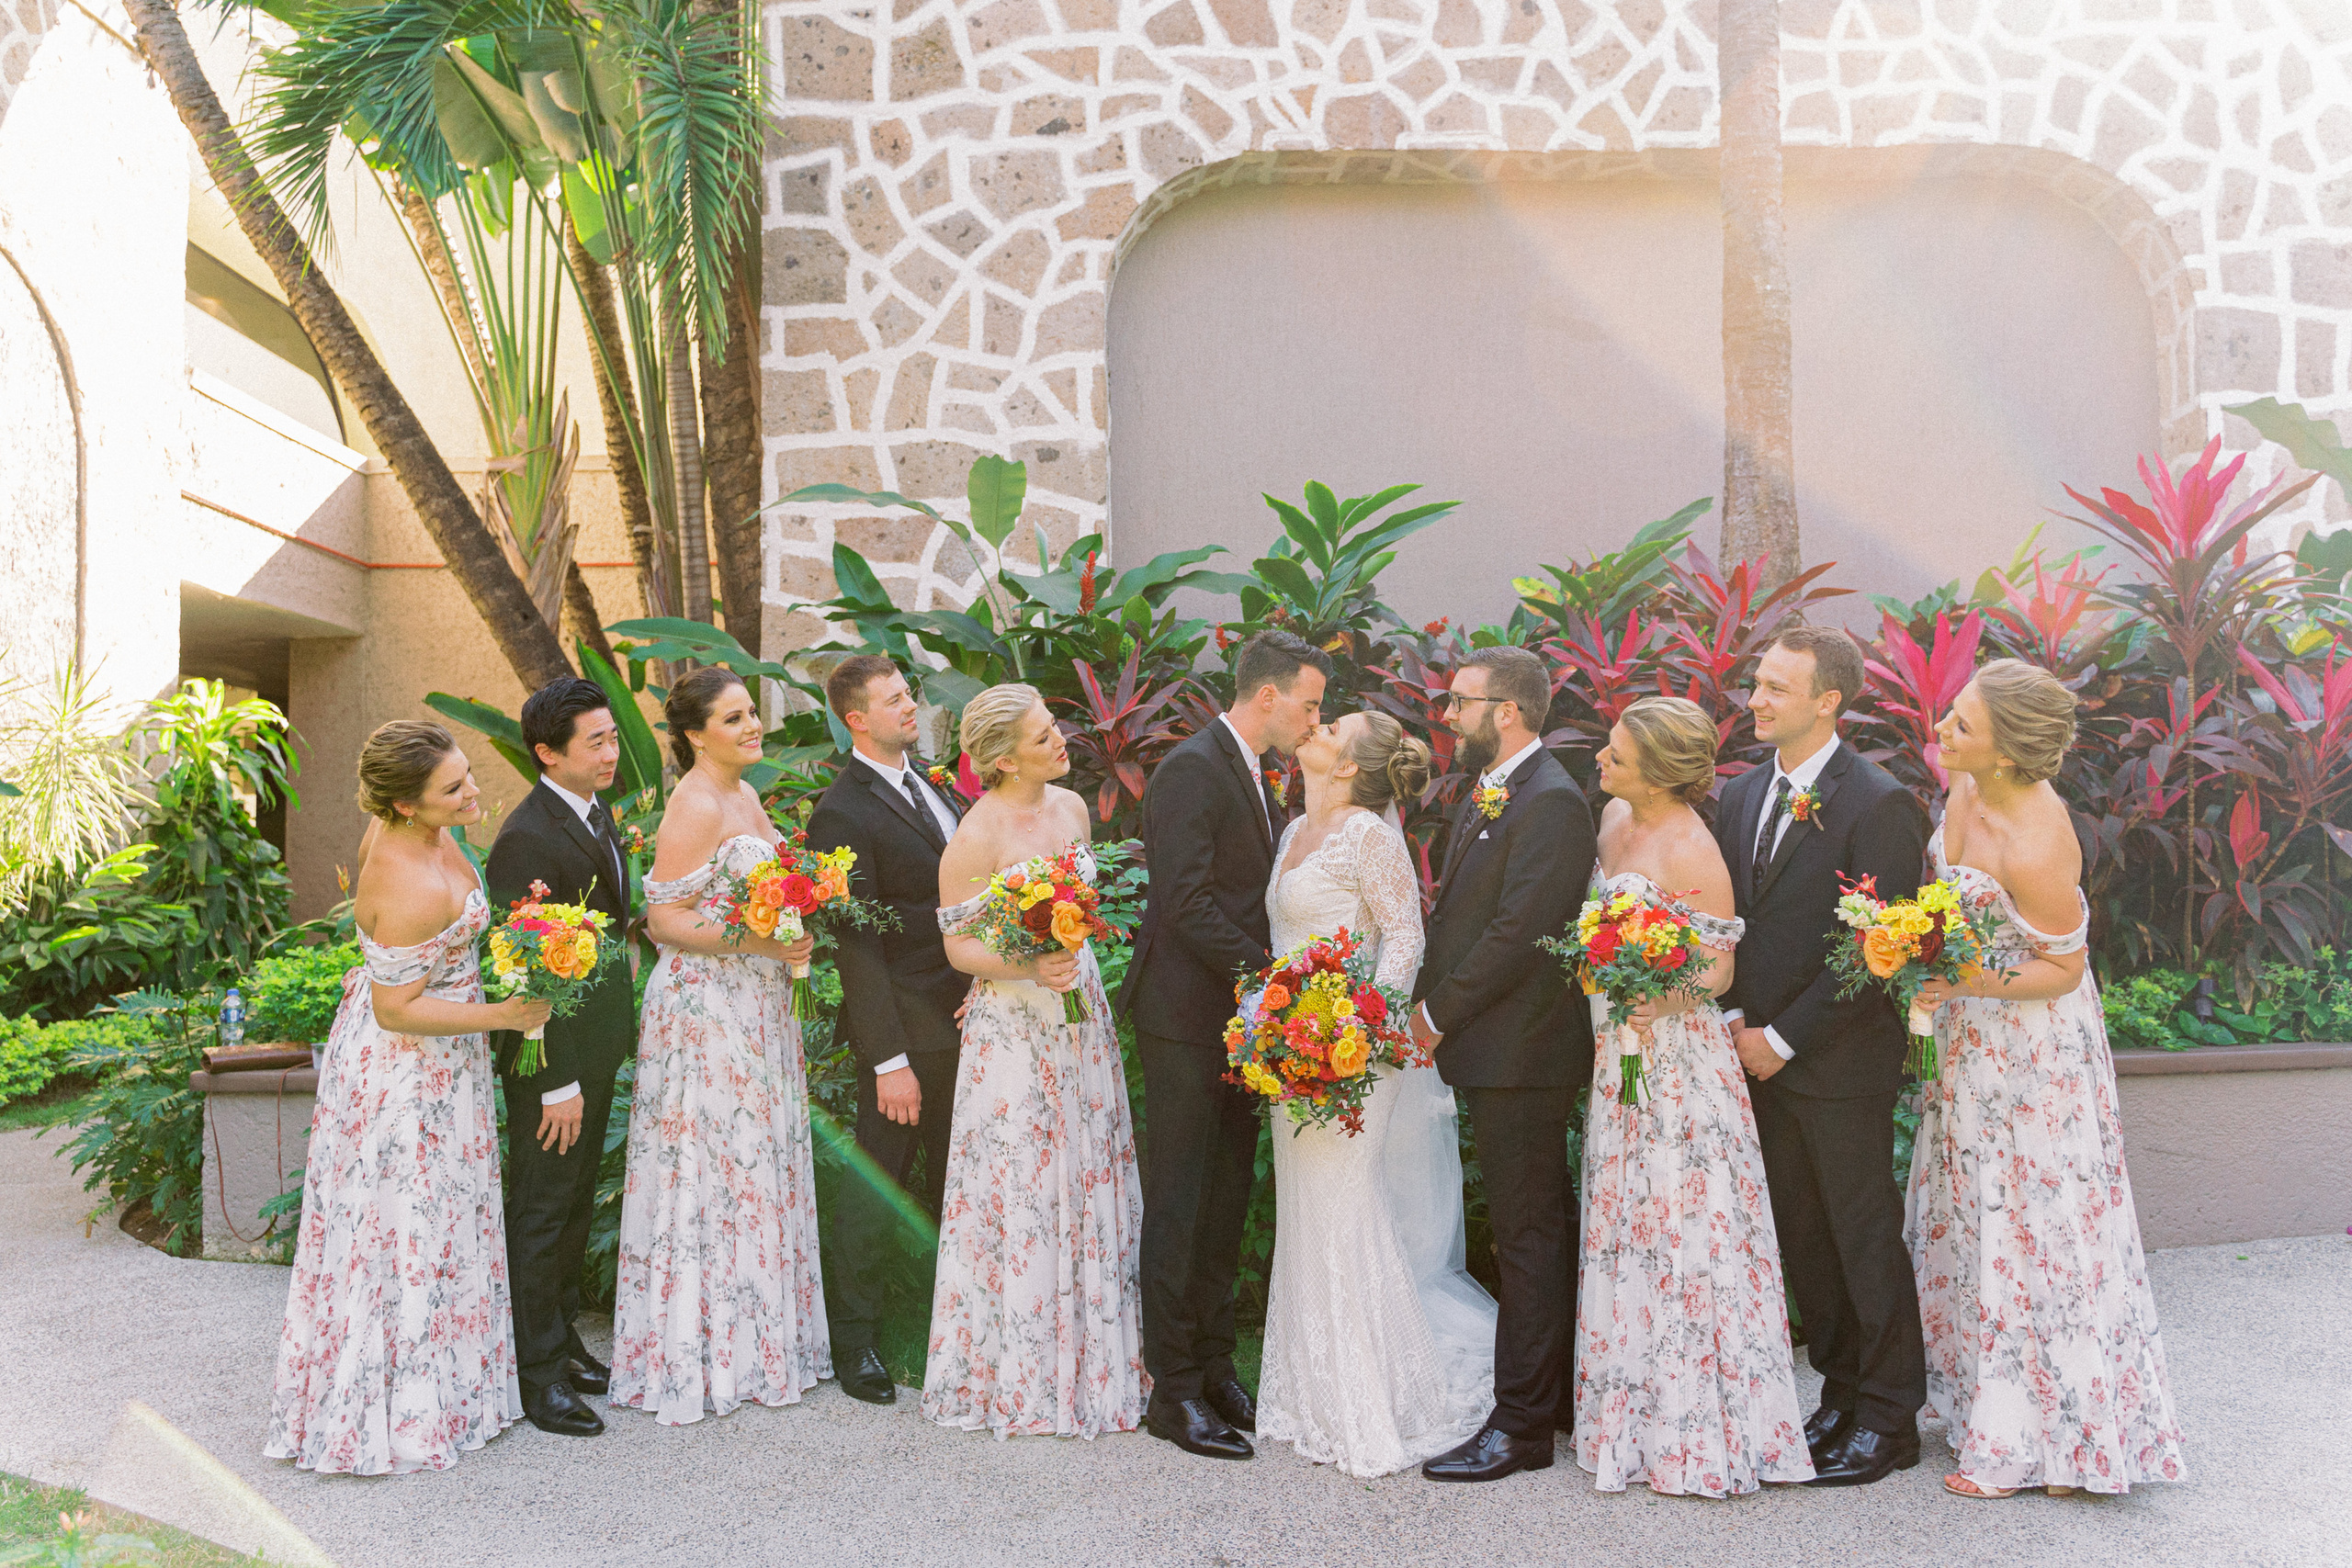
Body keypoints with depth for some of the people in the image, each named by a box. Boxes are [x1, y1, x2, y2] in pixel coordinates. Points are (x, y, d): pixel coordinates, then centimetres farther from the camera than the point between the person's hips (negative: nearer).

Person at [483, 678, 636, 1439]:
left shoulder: (596, 811, 7)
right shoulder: (527, 839, -22)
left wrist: (618, 1031, 14)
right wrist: (557, 1081, -21)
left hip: (597, 1043, 9)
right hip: (553, 1053, -9)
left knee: (577, 1202, 20)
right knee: (541, 1209, 3)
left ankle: (561, 1339, 35)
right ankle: (535, 1373, 16)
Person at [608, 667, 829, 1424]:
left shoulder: (745, 797, 12)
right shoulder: (693, 807, -15)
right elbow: (664, 919, -18)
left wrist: (798, 933, 6)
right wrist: (755, 943, -24)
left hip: (757, 1009, 9)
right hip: (705, 1012, -9)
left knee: (760, 1166, 14)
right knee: (712, 1170, -1)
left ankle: (757, 1339, 26)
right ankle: (702, 1354, 12)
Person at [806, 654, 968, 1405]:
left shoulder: (929, 786, 11)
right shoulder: (843, 814, -16)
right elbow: (857, 944, -18)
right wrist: (889, 1060, -20)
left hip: (965, 1011, 8)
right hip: (906, 1025, -8)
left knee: (956, 1181, 18)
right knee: (876, 1184, 4)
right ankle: (852, 1339, 20)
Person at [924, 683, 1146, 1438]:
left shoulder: (1072, 807, 6)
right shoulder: (977, 834, -14)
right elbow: (958, 946, -12)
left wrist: (1074, 963, 14)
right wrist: (1027, 969, -25)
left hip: (1080, 1015, 7)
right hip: (1012, 1028, -6)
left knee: (1088, 1181, 11)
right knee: (1021, 1193, 0)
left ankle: (1091, 1360, 24)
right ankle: (1017, 1377, 15)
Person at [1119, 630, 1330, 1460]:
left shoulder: (1254, 777, 15)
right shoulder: (1190, 769, -15)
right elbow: (1189, 903, -22)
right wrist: (1269, 976, -21)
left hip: (1240, 1016, 9)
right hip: (1188, 1017, -9)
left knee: (1226, 1200, 14)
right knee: (1181, 1203, 0)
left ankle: (1214, 1365, 25)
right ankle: (1174, 1390, 10)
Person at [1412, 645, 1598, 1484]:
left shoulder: (1550, 801, -16)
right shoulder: (1484, 794, 14)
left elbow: (1517, 933, -22)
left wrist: (1438, 1013, -14)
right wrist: (1428, 1006, 5)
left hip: (1522, 1051, -10)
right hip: (1492, 1049, 10)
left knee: (1530, 1238, 0)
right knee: (1538, 1230, 18)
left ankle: (1521, 1425, 9)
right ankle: (1560, 1399, 31)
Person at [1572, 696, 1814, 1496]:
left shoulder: (1691, 850, -17)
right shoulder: (1614, 819, 7)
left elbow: (1718, 970, -15)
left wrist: (1658, 997, -30)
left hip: (1675, 1054, -8)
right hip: (1618, 1050, 8)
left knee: (1680, 1228, 0)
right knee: (1625, 1229, 14)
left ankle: (1697, 1431, 14)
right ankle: (1639, 1411, 28)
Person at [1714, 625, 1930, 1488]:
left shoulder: (1878, 803, -12)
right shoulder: (1740, 795, 9)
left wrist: (1785, 1038, -14)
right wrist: (1735, 1017, 0)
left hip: (1840, 1061, -6)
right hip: (1761, 1057, 7)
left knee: (1865, 1237, 5)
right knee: (1800, 1237, 14)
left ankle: (1888, 1418, 20)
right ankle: (1842, 1393, 29)